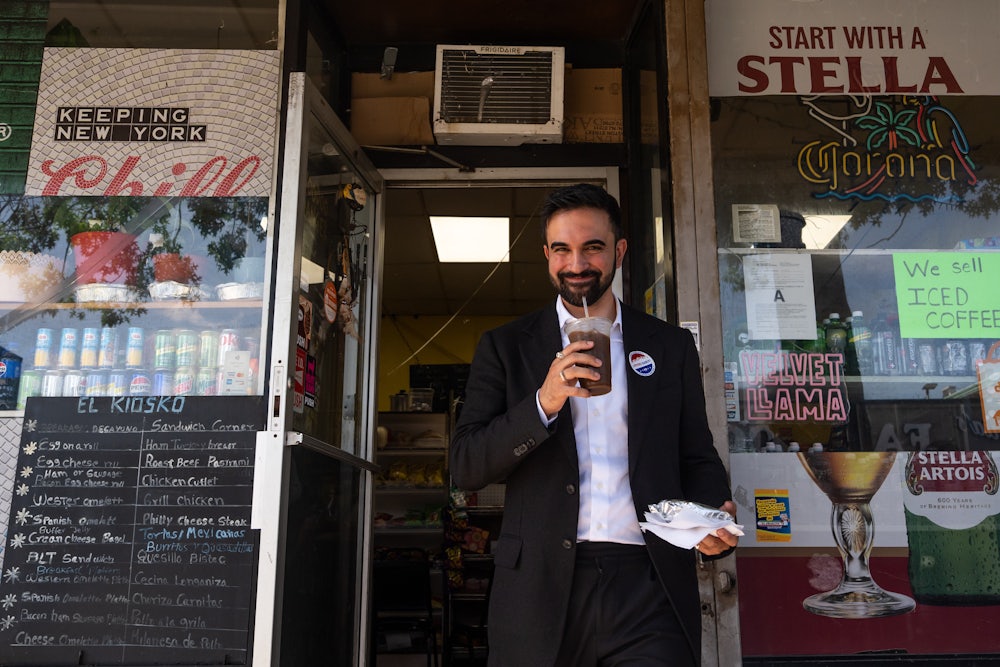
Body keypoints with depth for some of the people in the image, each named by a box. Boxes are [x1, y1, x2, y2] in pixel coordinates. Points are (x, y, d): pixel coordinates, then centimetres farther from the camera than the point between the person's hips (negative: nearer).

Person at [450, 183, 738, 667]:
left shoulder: (671, 346, 11)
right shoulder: (504, 347, 6)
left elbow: (697, 457, 13)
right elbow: (465, 467, -1)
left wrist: (712, 515, -8)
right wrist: (544, 402, -15)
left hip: (648, 587, 1)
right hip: (541, 589, 0)